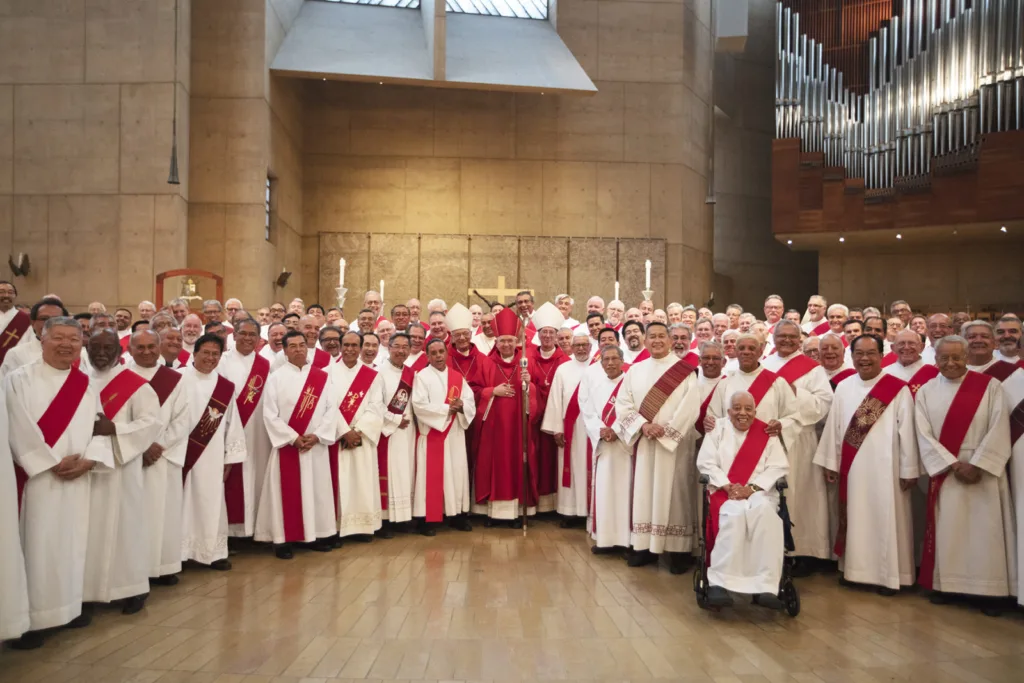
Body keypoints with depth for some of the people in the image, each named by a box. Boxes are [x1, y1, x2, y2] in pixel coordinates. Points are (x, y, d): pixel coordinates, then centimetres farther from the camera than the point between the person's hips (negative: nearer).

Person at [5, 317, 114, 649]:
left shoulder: (86, 385, 11)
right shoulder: (19, 380, -3)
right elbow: (18, 430, -12)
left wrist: (87, 461, -10)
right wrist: (53, 462, -15)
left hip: (76, 479, 5)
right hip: (35, 477, -5)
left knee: (72, 542, 11)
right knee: (35, 545, -3)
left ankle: (69, 606, 23)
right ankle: (28, 619, 6)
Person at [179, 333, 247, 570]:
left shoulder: (226, 387, 6)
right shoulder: (179, 379, -5)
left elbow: (232, 424, 8)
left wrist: (230, 457, 7)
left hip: (212, 455, 3)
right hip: (180, 451, -2)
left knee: (211, 503, 7)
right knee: (182, 502, 3)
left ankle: (213, 551, 17)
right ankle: (179, 551, 15)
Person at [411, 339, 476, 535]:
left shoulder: (457, 377, 11)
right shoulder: (421, 377, -3)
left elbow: (471, 402, 5)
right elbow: (419, 406, -15)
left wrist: (461, 406, -18)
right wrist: (447, 408, -17)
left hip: (455, 433, 5)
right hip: (431, 433, -4)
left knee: (457, 473, 7)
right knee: (431, 476, -3)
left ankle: (457, 515, 16)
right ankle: (426, 519, 3)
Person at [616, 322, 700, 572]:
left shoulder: (685, 370, -1)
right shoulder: (635, 371, 10)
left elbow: (690, 406, -10)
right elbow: (623, 404, 3)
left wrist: (666, 431, -15)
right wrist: (643, 425, -12)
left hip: (675, 441, -3)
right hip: (643, 441, 3)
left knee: (674, 493, -1)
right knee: (644, 492, 5)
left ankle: (678, 550, 7)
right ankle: (646, 546, 13)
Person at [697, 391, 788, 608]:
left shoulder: (767, 433, 11)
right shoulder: (718, 429, 10)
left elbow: (778, 467, 1)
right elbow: (706, 463, 1)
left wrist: (751, 488, -14)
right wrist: (728, 487, -14)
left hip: (759, 491, 1)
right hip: (724, 491, -1)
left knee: (765, 513, -34)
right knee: (734, 514, -35)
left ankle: (766, 585, -34)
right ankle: (719, 583, -36)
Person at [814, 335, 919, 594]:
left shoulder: (898, 389, -5)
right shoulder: (843, 388, 6)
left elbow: (907, 431, -7)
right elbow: (833, 426, 7)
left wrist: (908, 469, -8)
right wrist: (830, 462, 6)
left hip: (885, 466, -4)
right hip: (852, 466, 4)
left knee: (885, 519, 3)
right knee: (855, 517, 11)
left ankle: (888, 574, 15)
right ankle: (855, 569, 23)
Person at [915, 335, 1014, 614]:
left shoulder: (989, 386, 0)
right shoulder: (926, 392, 4)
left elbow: (999, 429, -7)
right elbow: (924, 435, -2)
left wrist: (976, 465, -14)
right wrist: (953, 464, -12)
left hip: (984, 471, -1)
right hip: (944, 472, 1)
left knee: (985, 531, 1)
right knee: (946, 530, 5)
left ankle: (987, 590, 11)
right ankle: (944, 583, 15)